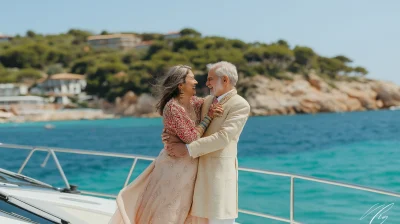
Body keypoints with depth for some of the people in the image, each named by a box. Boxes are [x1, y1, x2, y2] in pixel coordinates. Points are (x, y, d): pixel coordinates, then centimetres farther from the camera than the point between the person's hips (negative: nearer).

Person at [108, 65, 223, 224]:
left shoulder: (194, 102, 3)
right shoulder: (173, 107, -21)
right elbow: (192, 137, -21)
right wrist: (208, 117, -14)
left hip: (188, 168, 8)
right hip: (175, 167, -8)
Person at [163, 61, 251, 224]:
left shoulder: (241, 105, -10)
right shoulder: (207, 101, 14)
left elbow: (223, 137, -19)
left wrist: (187, 149, -21)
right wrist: (176, 139, -11)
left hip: (220, 169, -7)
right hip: (199, 167, 7)